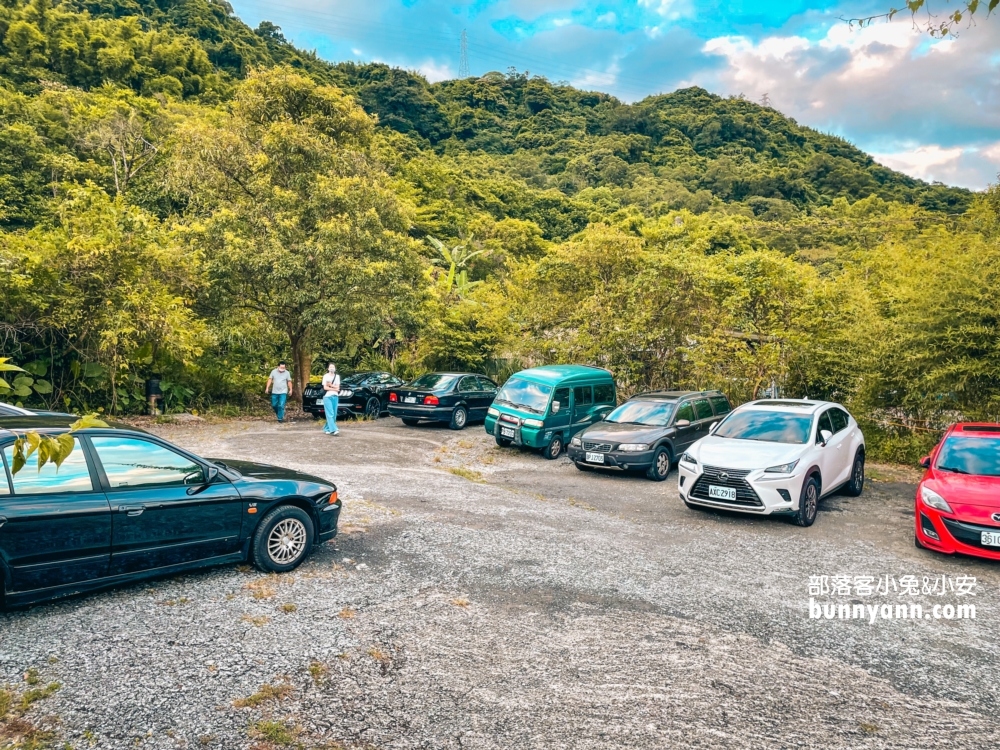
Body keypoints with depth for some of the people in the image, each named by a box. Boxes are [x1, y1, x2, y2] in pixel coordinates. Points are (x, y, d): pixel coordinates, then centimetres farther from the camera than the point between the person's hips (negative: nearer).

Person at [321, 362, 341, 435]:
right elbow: (325, 387, -4)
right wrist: (334, 388, -5)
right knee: (330, 414, -12)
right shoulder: (325, 376, 5)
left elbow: (337, 387, 5)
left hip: (335, 397, 4)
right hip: (327, 397, -4)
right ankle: (333, 430, -21)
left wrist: (330, 385, -7)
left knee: (334, 414, 2)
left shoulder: (337, 376, 14)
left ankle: (327, 428, 14)